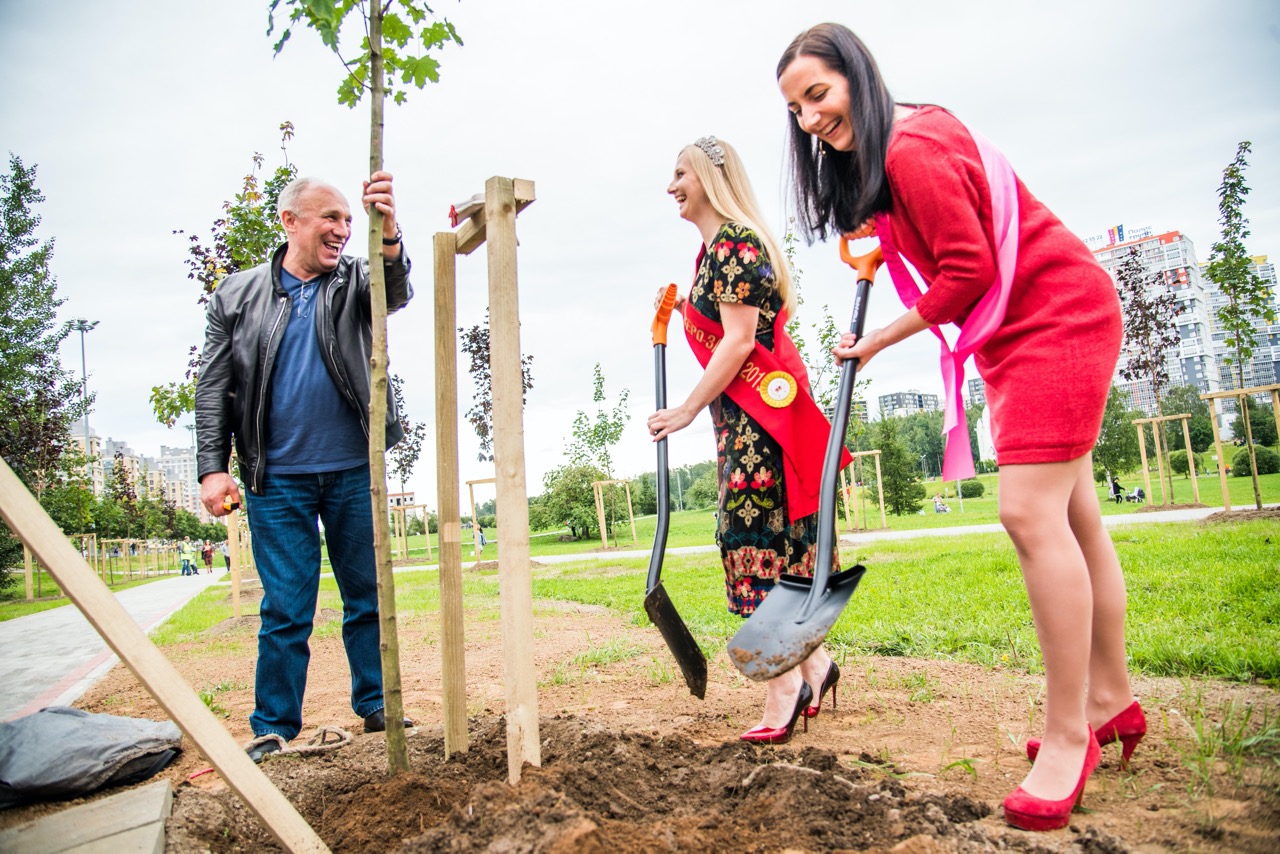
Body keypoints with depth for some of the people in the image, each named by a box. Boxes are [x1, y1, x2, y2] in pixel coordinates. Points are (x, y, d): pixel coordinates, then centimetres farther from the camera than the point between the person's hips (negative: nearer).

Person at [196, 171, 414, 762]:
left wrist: (389, 237, -38)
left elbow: (396, 294, -17)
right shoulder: (237, 295, 5)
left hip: (355, 472, 1)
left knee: (368, 597, 10)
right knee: (285, 610, 4)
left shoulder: (354, 281, 6)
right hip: (277, 480, -1)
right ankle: (274, 727, 19)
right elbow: (214, 388, 4)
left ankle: (376, 706, 24)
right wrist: (212, 468, -5)